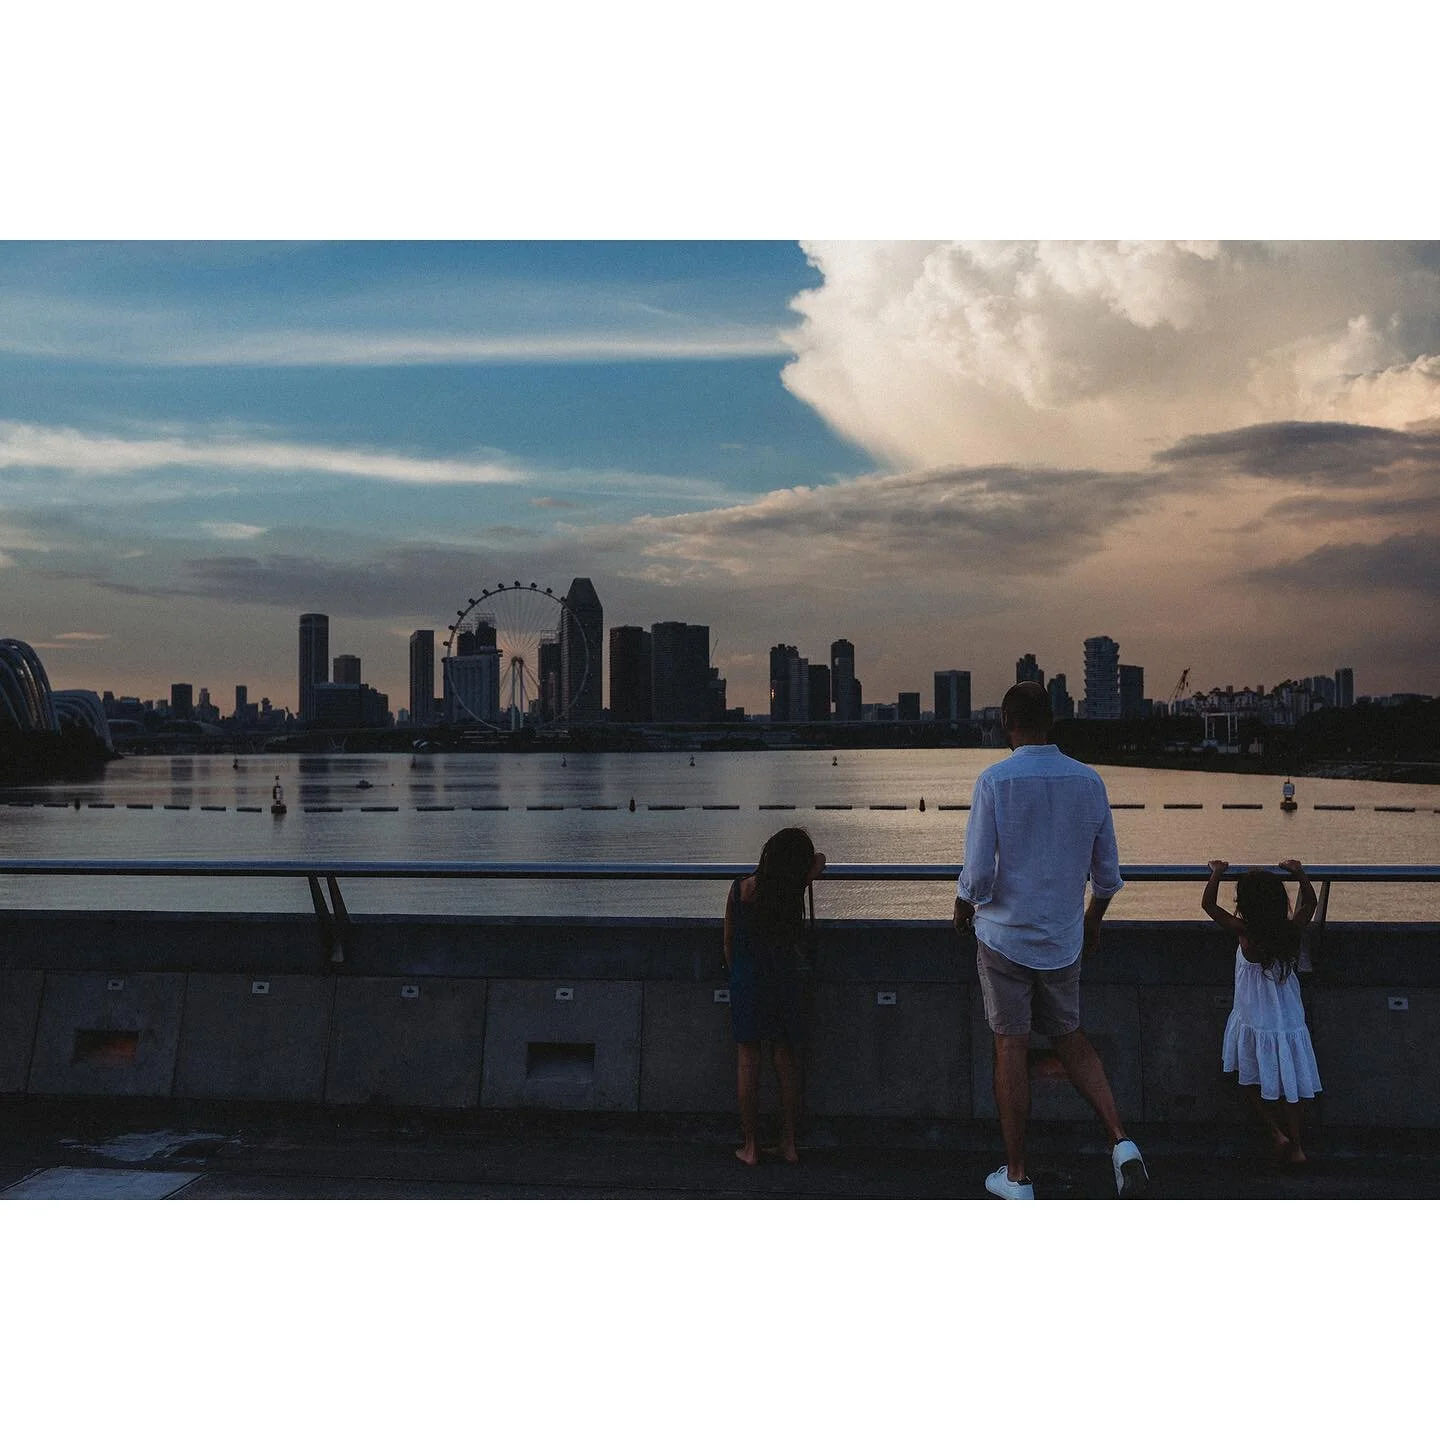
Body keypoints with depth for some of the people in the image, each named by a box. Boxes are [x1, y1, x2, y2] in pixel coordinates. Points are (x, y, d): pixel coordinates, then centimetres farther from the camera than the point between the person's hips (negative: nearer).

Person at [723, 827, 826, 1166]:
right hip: (785, 982, 1)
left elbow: (728, 941, 1)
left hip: (747, 982, -1)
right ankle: (789, 1144, 17)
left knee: (747, 1061, 7)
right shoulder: (795, 889, -8)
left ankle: (750, 1146, 11)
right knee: (786, 1058, 11)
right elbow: (819, 859, 14)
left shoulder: (741, 890, -10)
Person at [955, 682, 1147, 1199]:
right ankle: (1121, 1142, 6)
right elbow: (1108, 873, 6)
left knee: (1011, 1049, 5)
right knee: (1070, 1039, 20)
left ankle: (1016, 1177, 14)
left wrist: (963, 906, 5)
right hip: (1063, 940, 4)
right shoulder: (1088, 781, -1)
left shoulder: (994, 781, -15)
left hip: (1005, 935, -4)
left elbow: (978, 875, -16)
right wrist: (1092, 920, 23)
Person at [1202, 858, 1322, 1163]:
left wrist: (1217, 873, 2)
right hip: (1290, 1022, 4)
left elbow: (1208, 904, -9)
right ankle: (1296, 1145, 19)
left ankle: (1278, 1133, 4)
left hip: (1254, 1026, -4)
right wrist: (1299, 873, 21)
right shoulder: (1293, 932, -9)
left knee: (1251, 1083, 15)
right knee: (1289, 1086, 16)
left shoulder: (1245, 935, -19)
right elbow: (1310, 903, 12)